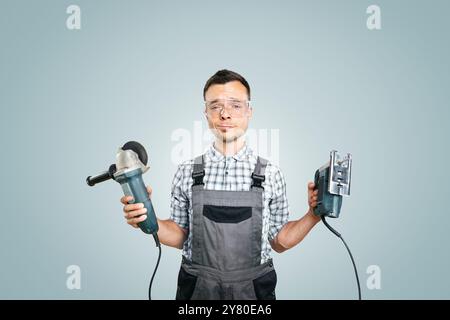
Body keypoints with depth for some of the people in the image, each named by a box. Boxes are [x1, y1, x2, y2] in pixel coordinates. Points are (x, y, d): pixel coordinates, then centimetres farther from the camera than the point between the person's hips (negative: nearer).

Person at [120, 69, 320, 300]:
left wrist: (313, 215, -12)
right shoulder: (186, 173, -6)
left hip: (253, 290, 0)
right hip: (196, 289, 0)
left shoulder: (270, 174, -8)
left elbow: (279, 241, 1)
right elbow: (179, 236, 3)